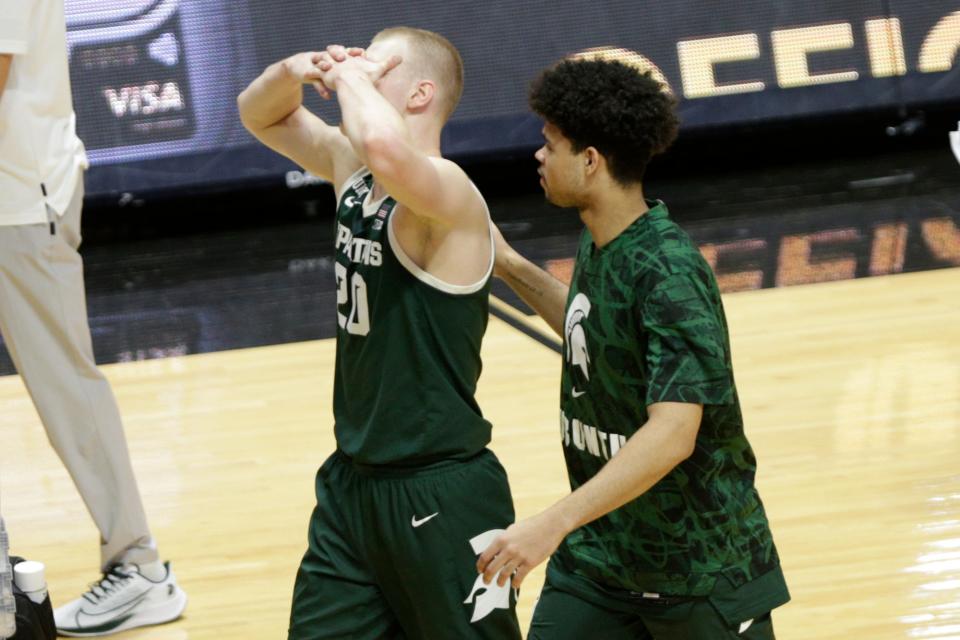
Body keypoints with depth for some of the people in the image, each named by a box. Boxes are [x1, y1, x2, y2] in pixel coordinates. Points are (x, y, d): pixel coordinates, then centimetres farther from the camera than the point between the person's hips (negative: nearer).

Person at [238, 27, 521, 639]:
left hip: (443, 496, -8)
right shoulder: (351, 166, 5)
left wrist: (353, 80, -25)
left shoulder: (447, 191, -22)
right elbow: (261, 116, 18)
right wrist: (294, 72, -5)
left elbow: (384, 147, -45)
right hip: (353, 481, 8)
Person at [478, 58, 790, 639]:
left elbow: (672, 433, -33)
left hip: (698, 564, -7)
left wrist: (554, 524, -38)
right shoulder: (598, 245, 2)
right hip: (598, 549, 8)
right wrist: (511, 267, 15)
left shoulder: (668, 274, -25)